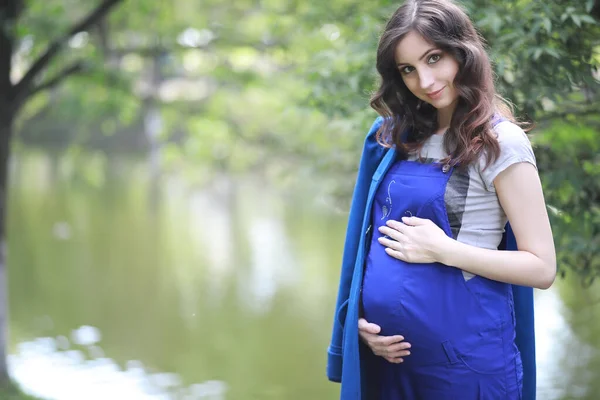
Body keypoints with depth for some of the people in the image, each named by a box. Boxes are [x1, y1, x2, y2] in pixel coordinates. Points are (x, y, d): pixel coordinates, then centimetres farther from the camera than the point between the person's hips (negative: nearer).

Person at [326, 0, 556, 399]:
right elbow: (374, 235, 11)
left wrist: (442, 250, -18)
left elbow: (541, 268, -12)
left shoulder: (500, 142, -11)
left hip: (461, 354, -5)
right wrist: (361, 319, 0)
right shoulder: (396, 135, 6)